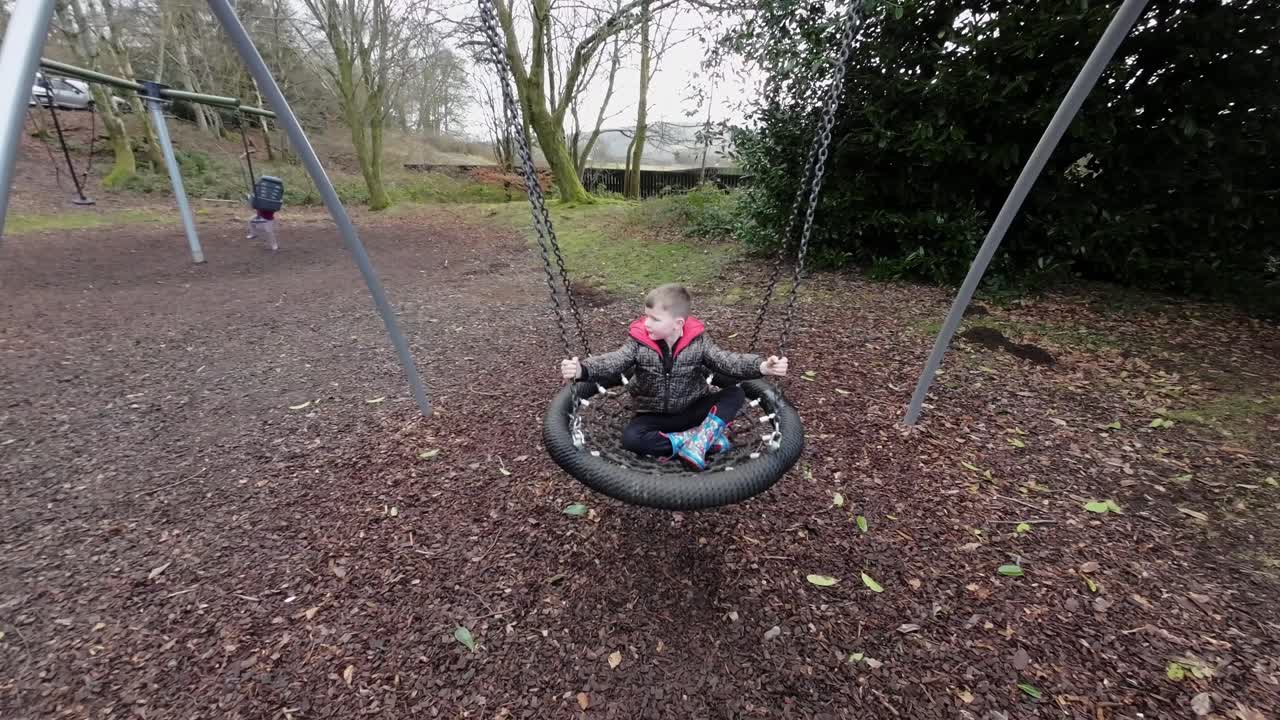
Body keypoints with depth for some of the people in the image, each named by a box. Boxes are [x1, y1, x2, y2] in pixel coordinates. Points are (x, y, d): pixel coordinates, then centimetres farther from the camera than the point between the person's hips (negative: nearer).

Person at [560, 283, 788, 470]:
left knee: (736, 394, -18)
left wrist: (762, 366, -38)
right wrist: (581, 369, -45)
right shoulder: (638, 343, -13)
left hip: (694, 409, 0)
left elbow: (726, 360, -20)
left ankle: (701, 436, -26)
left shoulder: (698, 341, -12)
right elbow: (612, 363, -25)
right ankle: (702, 436, -22)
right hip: (655, 415, 0)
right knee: (631, 438, -30)